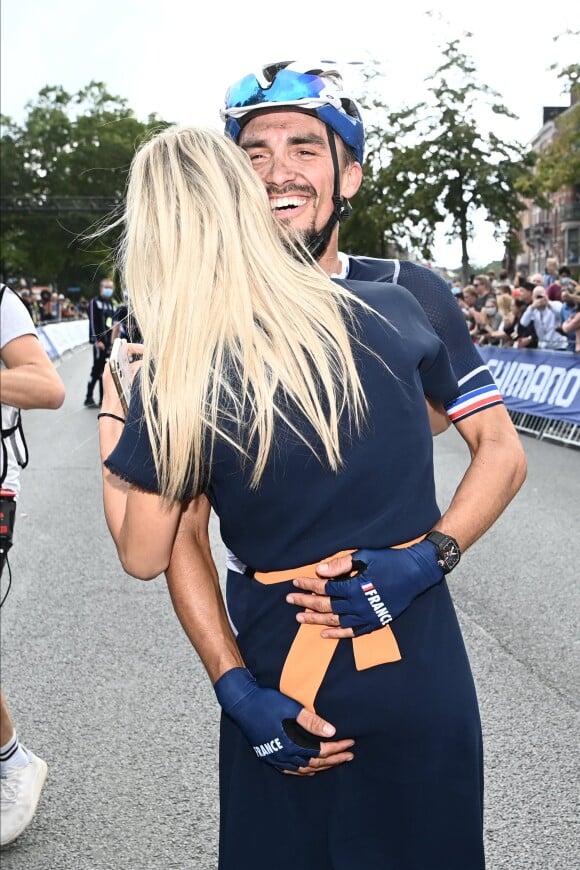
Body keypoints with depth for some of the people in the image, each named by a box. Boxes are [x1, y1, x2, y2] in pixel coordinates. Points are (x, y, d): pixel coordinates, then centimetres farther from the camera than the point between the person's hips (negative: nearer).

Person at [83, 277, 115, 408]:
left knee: (105, 369, 8)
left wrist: (113, 340, 14)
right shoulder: (95, 302, -4)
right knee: (97, 369, -9)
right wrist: (97, 340, -17)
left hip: (108, 342, 7)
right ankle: (89, 398, -3)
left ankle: (103, 398, 12)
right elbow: (93, 322, -11)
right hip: (99, 341, -7)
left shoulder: (111, 303, 18)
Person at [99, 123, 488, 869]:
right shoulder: (394, 313, -11)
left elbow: (143, 557, -5)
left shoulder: (173, 383, -18)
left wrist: (109, 415, 4)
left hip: (286, 674, -1)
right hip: (423, 663, 2)